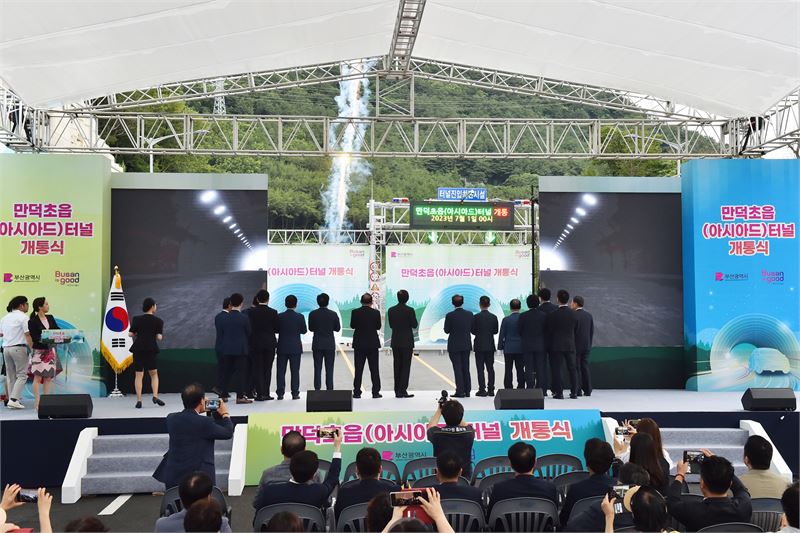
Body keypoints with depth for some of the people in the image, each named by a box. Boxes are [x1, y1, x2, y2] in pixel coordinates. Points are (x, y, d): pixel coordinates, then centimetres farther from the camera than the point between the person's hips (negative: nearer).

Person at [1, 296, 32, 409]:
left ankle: (11, 400, 12)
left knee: (10, 376, 11)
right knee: (22, 375, -3)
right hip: (19, 348, -7)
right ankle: (14, 399, -13)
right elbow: (27, 335, -14)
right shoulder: (23, 317, -7)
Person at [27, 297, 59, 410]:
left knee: (48, 377, 7)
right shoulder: (33, 321, -10)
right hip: (39, 351, -6)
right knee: (38, 376, -4)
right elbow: (34, 338, -14)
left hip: (50, 351, 6)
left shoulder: (50, 318, 8)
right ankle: (37, 402, -2)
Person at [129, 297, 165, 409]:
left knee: (139, 375, 5)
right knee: (154, 373, 14)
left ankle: (139, 401, 2)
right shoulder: (158, 321, 0)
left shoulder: (137, 319, 4)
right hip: (151, 349, -1)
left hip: (138, 348, 1)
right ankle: (155, 396, -1)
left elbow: (130, 334, 1)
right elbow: (159, 337, -7)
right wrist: (160, 336, 15)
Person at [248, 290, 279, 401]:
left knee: (257, 369, 5)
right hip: (269, 344, 0)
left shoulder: (251, 312, -6)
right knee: (267, 369, 9)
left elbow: (250, 328, -7)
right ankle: (266, 394, 9)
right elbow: (277, 329, -3)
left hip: (255, 344, 0)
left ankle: (260, 394, 1)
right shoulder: (273, 312, -6)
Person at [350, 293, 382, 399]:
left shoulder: (355, 312, -8)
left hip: (359, 344, 0)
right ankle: (376, 392, 7)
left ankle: (357, 392, 7)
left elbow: (352, 326, 3)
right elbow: (378, 326, 2)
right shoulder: (376, 312, -8)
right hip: (373, 344, 0)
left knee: (358, 369, 6)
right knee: (374, 369, 7)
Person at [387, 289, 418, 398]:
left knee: (397, 366, 10)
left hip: (395, 342, 4)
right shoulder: (410, 310, -12)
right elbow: (414, 325, -8)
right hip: (407, 342, -4)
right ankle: (402, 390, -3)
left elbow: (391, 325, 7)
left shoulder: (391, 310, 0)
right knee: (406, 366, 1)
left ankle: (397, 391, 13)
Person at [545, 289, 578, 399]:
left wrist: (549, 344, 9)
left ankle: (559, 393, -1)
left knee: (556, 369, 1)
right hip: (570, 345, 4)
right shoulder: (573, 314, 0)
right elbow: (576, 329, 8)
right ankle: (574, 392, 11)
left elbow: (548, 330, -5)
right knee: (572, 368, 9)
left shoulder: (553, 315, -11)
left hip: (556, 345, -4)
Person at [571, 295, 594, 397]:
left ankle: (578, 391, -3)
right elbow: (592, 331, 11)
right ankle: (587, 391, 9)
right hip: (586, 346, 6)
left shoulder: (573, 315, -12)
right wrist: (589, 344, 17)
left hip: (576, 346, -6)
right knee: (585, 368, 10)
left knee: (576, 369, -2)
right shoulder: (589, 315, 8)